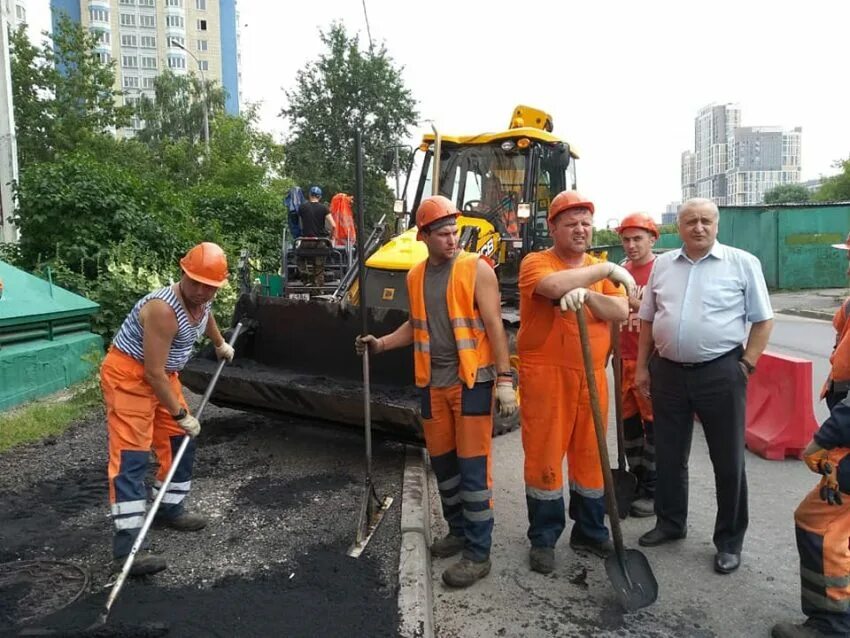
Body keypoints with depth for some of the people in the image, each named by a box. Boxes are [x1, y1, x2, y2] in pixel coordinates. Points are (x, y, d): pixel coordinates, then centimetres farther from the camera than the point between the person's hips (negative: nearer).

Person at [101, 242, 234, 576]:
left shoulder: (202, 299, -5)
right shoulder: (163, 309, -31)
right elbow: (152, 372, -28)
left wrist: (221, 344, 39)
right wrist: (181, 414, -20)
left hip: (164, 374, 9)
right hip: (128, 374, -9)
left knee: (180, 442, 13)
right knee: (131, 455, -14)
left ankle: (169, 508, 30)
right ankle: (127, 546, -14)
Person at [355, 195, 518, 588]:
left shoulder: (476, 269, -7)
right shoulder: (416, 276, 9)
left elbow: (494, 327, -10)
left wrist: (505, 379, -15)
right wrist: (380, 343, 9)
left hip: (472, 381, -6)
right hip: (434, 384, 6)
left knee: (473, 467, -3)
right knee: (442, 462, 15)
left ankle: (478, 553, 8)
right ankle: (458, 530, 33)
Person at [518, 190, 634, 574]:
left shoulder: (600, 271, 13)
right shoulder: (536, 262, -3)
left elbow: (621, 312, -2)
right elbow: (554, 286, -26)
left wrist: (586, 294, -21)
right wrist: (606, 269, -15)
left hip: (592, 377, 5)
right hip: (545, 376, -4)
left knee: (590, 457, 13)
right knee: (544, 459, 2)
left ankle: (590, 533, 29)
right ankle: (543, 539, 17)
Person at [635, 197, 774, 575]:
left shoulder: (742, 263, -3)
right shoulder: (662, 265, 8)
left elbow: (763, 320, 0)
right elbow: (647, 320, 13)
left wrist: (747, 365, -7)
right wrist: (642, 366, 10)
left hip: (721, 373, -3)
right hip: (668, 372, 4)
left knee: (728, 460, 6)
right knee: (668, 455, 14)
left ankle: (730, 541, 22)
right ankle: (670, 523, 33)